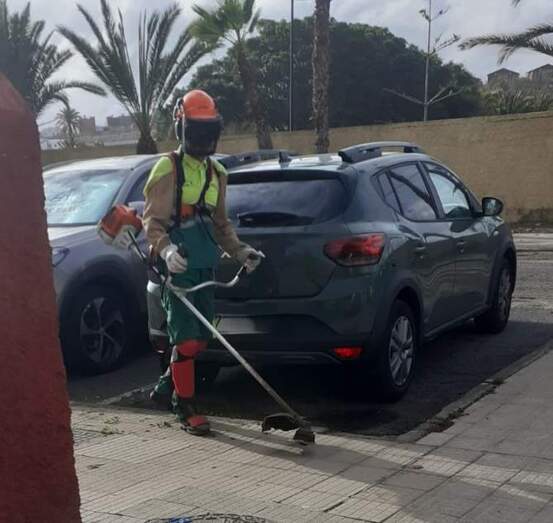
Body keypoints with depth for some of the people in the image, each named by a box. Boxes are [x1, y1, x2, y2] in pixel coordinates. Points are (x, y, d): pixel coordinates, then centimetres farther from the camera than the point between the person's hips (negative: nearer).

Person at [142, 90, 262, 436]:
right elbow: (152, 220, -11)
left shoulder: (217, 173, 16)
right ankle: (185, 408, 3)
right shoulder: (168, 170, -5)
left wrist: (240, 251, 9)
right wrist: (165, 249, -29)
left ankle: (168, 383, 34)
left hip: (205, 267, 7)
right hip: (177, 267, -7)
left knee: (202, 337, 12)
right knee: (186, 338, -7)